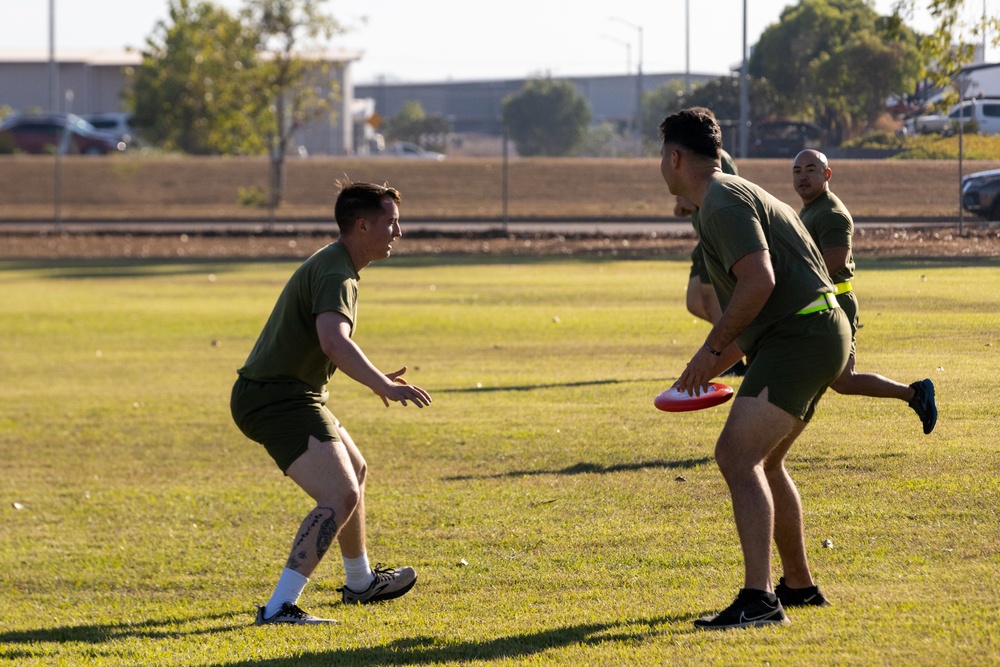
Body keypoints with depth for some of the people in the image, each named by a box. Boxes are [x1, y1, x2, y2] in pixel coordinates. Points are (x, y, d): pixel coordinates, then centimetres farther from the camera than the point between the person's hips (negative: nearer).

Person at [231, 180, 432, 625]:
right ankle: (280, 607, -31)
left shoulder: (331, 264, 15)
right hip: (280, 400, -11)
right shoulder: (336, 276, -20)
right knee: (341, 497, -23)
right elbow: (334, 343, -39)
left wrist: (375, 378, 35)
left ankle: (360, 582, 47)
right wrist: (384, 386, -46)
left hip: (283, 394, 11)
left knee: (354, 471, 29)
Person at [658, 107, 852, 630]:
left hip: (800, 337, -11)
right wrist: (713, 368, 25)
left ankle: (758, 600, -28)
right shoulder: (732, 197, 23)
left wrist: (712, 348, -16)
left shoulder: (723, 203, -11)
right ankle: (799, 585, 33)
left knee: (738, 455, -19)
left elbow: (759, 281, -25)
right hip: (816, 334, 11)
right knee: (761, 461, 23)